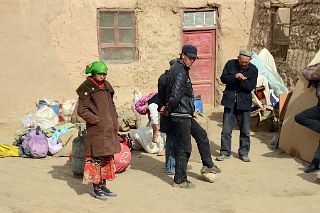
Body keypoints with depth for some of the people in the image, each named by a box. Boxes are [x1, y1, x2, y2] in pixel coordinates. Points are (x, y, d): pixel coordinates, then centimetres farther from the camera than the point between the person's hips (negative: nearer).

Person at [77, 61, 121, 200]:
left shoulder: (106, 86, 14)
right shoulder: (87, 88, -7)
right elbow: (81, 110, -10)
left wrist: (115, 123, 13)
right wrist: (97, 120, -14)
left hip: (109, 129, 7)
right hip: (96, 130, -7)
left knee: (107, 157, 11)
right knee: (96, 158, -2)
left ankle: (103, 186, 22)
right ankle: (96, 189, 8)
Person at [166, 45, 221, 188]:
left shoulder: (180, 69, 13)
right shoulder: (180, 72, -20)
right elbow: (175, 96, -28)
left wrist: (168, 108, 16)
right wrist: (169, 108, -13)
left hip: (186, 115, 11)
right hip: (180, 116, -11)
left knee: (201, 135, 21)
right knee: (183, 148, -2)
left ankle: (208, 166, 33)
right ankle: (179, 180, 7)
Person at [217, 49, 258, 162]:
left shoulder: (253, 69, -1)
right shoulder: (230, 64, 1)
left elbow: (251, 86, -7)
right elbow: (223, 78, -4)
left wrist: (243, 81, -25)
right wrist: (235, 77, -19)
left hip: (244, 102, 0)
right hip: (230, 101, 0)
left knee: (245, 130, 5)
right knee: (226, 129, 2)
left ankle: (244, 153, 19)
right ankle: (225, 152, 13)